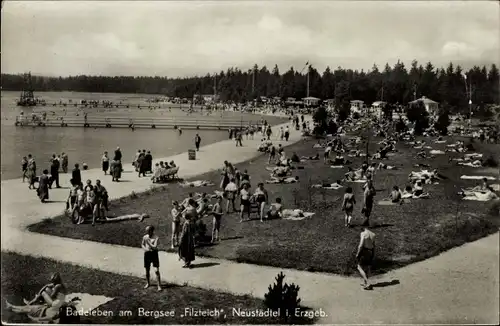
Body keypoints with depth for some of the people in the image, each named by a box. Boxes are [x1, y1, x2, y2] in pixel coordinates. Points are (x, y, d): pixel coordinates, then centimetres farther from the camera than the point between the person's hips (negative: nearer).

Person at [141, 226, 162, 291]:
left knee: (156, 270, -10)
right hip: (147, 253, 4)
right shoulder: (145, 237, 1)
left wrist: (148, 242, -23)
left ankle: (159, 286, -2)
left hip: (154, 254, -4)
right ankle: (148, 283, 36)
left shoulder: (156, 237, -13)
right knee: (147, 270, 14)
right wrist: (145, 248, -4)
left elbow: (155, 247, -21)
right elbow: (142, 244, 16)